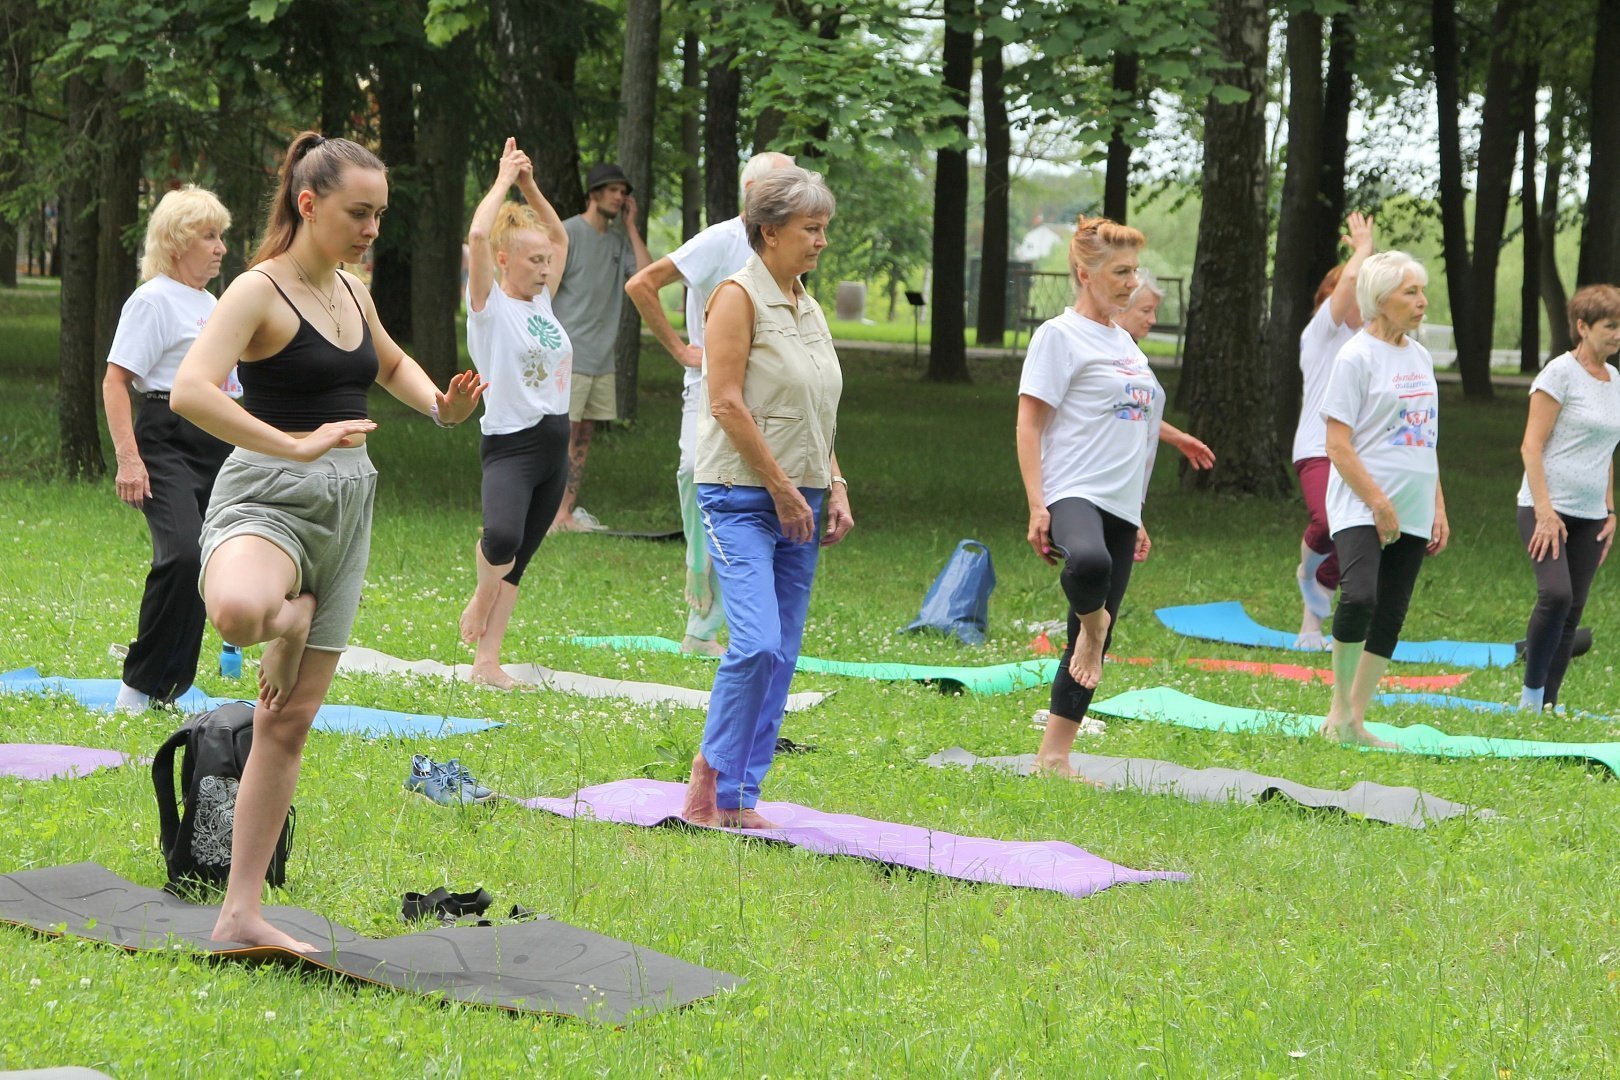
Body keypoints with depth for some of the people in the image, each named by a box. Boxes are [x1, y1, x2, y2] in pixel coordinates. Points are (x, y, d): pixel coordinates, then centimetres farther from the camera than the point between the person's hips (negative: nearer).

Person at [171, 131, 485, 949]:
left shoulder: (350, 291, 13)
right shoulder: (261, 291, -11)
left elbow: (393, 365, 35)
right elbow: (190, 391, -26)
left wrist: (441, 407, 13)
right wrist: (295, 445, -30)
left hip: (346, 505, 7)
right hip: (269, 493, -7)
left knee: (289, 721, 7)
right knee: (236, 613, -44)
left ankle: (240, 913, 12)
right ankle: (288, 616, -6)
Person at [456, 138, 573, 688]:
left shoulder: (542, 303, 13)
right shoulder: (490, 306, -6)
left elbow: (559, 237, 24)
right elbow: (478, 236, -20)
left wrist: (530, 187, 12)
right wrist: (504, 181, -10)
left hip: (553, 443, 7)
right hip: (510, 443, -7)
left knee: (516, 562, 7)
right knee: (502, 539, -31)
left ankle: (487, 662, 10)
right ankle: (481, 597, 0)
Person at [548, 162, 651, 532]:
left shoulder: (619, 241, 13)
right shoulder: (568, 233, -6)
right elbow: (545, 290, -9)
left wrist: (631, 226, 2)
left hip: (602, 358, 7)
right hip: (568, 356, -7)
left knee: (584, 435, 8)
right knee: (563, 433, -8)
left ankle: (567, 512, 11)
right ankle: (555, 515, -6)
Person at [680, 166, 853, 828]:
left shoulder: (807, 306, 16)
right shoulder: (739, 297, -8)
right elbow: (727, 403, -15)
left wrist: (834, 488, 11)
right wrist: (782, 488, -14)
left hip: (798, 502, 8)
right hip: (741, 497, -8)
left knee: (782, 655, 4)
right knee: (757, 644, -19)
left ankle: (739, 797, 8)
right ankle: (715, 769, -3)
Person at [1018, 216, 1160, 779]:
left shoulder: (1124, 342, 21)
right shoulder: (1060, 336, -3)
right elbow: (1029, 424, -8)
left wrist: (1136, 520, 26)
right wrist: (1037, 507, -17)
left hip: (1120, 506, 8)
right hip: (1074, 494, -8)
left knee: (1092, 642, 4)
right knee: (1088, 563, -42)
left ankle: (1054, 755, 9)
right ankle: (1091, 623, -11)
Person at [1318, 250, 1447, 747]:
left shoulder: (1420, 357, 14)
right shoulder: (1357, 357, -7)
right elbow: (1338, 445, -11)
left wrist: (1438, 508, 14)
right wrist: (1379, 504, -16)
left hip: (1412, 514, 7)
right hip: (1361, 509, -7)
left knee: (1390, 618, 4)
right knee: (1360, 598, -25)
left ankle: (1355, 722, 10)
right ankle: (1340, 704, -8)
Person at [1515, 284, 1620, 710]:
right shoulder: (1561, 373, -7)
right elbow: (1532, 445, -11)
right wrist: (1544, 511, -17)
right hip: (1547, 508, -7)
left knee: (1572, 613, 3)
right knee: (1556, 595, -23)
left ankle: (1548, 705, 8)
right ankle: (1531, 692, -9)